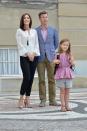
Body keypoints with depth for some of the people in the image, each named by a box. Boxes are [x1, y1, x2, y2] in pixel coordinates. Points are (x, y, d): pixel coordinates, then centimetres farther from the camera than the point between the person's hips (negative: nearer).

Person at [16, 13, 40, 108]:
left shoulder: (34, 31, 14)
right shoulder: (19, 31, 4)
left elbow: (36, 44, 10)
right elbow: (20, 45, -2)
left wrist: (34, 53, -6)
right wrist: (28, 53, -11)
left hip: (34, 57, 3)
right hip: (24, 57, -3)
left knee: (31, 78, 1)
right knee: (27, 77, -15)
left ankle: (27, 98, 8)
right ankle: (21, 98, -4)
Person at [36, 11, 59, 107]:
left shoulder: (53, 30, 7)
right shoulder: (35, 31, 3)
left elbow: (56, 44, 15)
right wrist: (38, 53, 7)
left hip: (50, 57, 1)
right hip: (40, 58, -1)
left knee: (51, 79, 2)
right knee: (41, 80, 0)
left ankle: (52, 100, 8)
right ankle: (43, 100, 6)